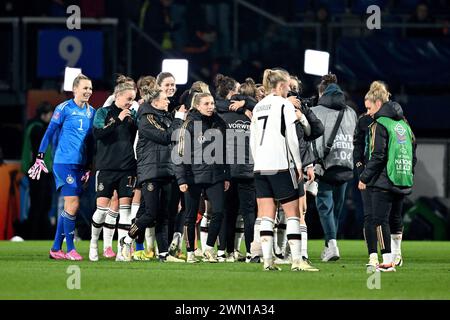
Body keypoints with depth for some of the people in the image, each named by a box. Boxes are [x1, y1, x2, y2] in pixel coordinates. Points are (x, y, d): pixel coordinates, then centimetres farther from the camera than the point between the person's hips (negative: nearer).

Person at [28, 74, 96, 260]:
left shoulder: (91, 112, 11)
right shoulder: (64, 108, -7)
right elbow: (50, 133, -4)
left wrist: (88, 166, 17)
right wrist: (40, 157, -7)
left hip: (79, 165, 6)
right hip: (64, 163, -6)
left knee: (69, 207, 7)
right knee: (73, 205, -11)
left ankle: (56, 249, 15)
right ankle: (70, 249, -3)